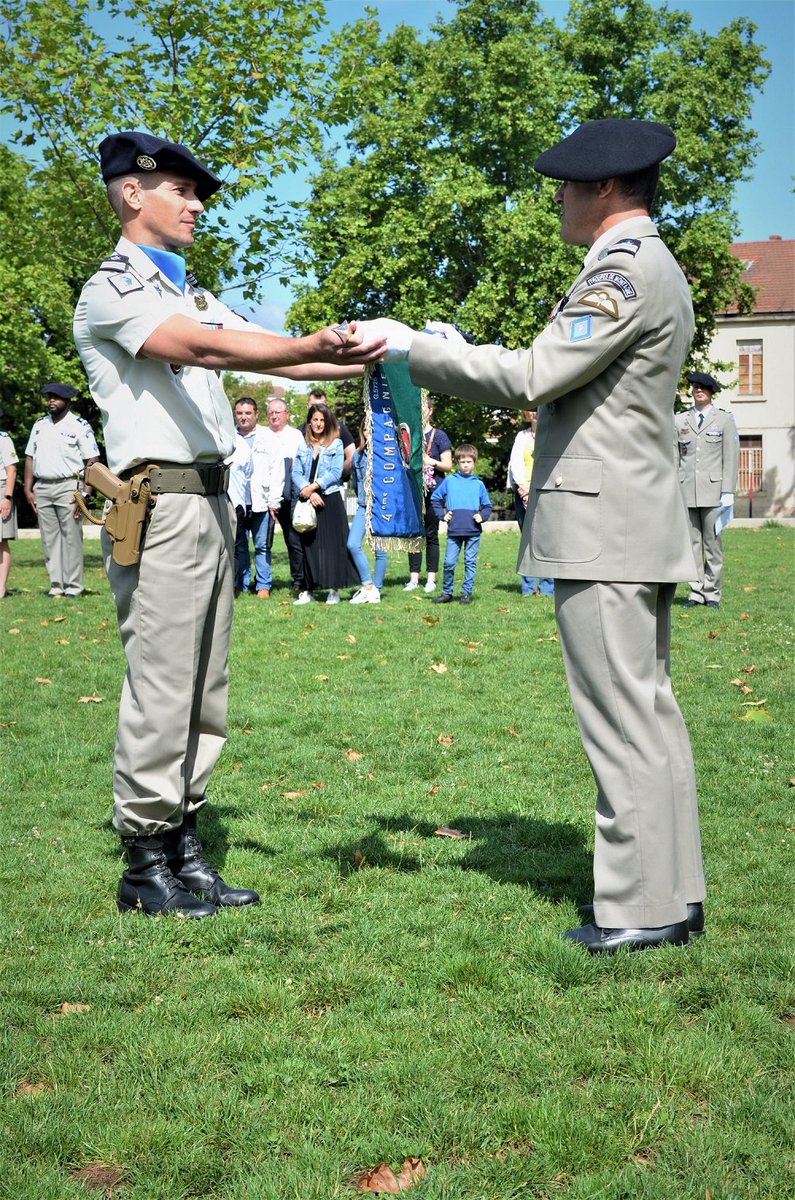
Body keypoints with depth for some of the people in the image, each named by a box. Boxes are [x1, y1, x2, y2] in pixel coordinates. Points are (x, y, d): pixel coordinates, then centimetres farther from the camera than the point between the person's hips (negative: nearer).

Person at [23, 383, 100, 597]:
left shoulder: (80, 426, -1)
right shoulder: (40, 425, 16)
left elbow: (92, 461, -6)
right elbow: (30, 457, 17)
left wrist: (86, 493, -14)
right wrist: (28, 489, 7)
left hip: (68, 487, -5)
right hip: (42, 488, 5)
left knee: (72, 537, -6)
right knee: (49, 539, 5)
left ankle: (73, 586, -3)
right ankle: (56, 585, 9)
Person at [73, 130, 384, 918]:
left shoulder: (190, 294, 22)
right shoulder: (112, 289, -6)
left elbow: (259, 354, 13)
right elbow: (201, 348, -21)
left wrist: (357, 364, 0)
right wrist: (317, 347, -27)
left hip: (211, 500, 9)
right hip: (160, 503, -9)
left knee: (203, 687, 9)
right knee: (160, 688, -7)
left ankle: (183, 845, 16)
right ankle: (144, 864, 2)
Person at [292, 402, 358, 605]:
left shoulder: (336, 444, 5)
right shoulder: (303, 446, 13)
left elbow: (336, 472, -5)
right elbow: (296, 473, 4)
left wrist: (314, 486, -13)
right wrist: (307, 492, -12)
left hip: (330, 499, -3)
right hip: (306, 500, 3)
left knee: (331, 543, -5)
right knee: (308, 544, 1)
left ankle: (333, 589, -2)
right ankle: (309, 589, 6)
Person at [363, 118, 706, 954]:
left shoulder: (625, 270, -13)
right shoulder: (654, 270, 20)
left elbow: (530, 378, -19)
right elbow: (559, 385, 21)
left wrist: (413, 346, -9)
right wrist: (427, 364, 17)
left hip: (601, 526, -11)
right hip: (633, 524, 11)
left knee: (621, 719, -6)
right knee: (648, 710, 13)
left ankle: (641, 908, 1)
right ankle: (673, 893, 21)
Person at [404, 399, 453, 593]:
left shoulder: (439, 436, 1)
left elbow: (448, 466, -2)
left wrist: (432, 462, -19)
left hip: (432, 491, -4)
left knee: (431, 535, -1)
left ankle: (431, 579, 3)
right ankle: (414, 578, 7)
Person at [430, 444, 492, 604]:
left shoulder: (479, 484, 8)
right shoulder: (449, 482, 6)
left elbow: (487, 505, 14)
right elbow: (435, 498, 14)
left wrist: (482, 516, -4)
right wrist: (442, 514, 3)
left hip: (473, 531, 0)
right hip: (454, 530, 0)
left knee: (470, 562, 4)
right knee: (449, 562, -1)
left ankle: (467, 593, 12)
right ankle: (447, 592, 12)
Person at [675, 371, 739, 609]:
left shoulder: (725, 419, 6)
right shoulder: (680, 421, 12)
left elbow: (731, 458, 2)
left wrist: (728, 493, -6)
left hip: (713, 491, -2)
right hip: (686, 491, 2)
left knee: (713, 543, -2)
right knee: (692, 543, 2)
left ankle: (712, 593, 5)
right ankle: (696, 592, 7)